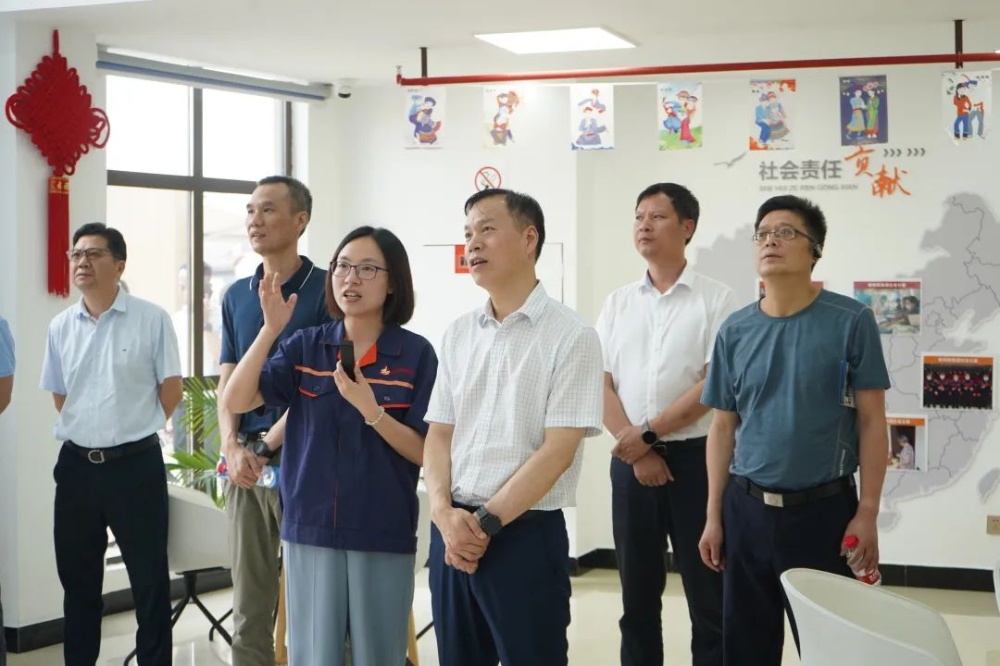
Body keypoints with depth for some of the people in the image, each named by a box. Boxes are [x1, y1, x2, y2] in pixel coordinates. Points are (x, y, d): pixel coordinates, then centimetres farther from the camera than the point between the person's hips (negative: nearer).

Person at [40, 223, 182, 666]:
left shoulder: (151, 319, -7)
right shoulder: (61, 326, 5)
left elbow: (171, 389, -2)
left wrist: (134, 430, 4)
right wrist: (93, 430, 11)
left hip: (136, 464, -4)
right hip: (76, 464, 4)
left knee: (149, 577, 3)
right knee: (77, 578, 13)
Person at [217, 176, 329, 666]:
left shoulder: (325, 290, -5)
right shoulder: (236, 295, 12)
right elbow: (227, 382, 11)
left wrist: (267, 446, -12)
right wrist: (232, 447, -5)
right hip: (245, 465, 5)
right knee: (249, 607, 10)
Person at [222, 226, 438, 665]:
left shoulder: (416, 354, -5)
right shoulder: (306, 346, 3)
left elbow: (426, 452, -8)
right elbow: (235, 402, -7)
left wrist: (369, 408, -22)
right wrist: (270, 329, -17)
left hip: (383, 534, -2)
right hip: (310, 529, 2)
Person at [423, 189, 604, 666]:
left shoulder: (571, 336, -7)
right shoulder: (458, 334, 10)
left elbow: (558, 450, -12)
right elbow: (438, 434, 9)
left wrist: (486, 522, -13)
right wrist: (445, 514, -8)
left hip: (525, 533, -5)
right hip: (453, 532, 5)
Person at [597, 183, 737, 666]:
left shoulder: (716, 299, -4)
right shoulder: (617, 303, 9)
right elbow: (601, 384, 4)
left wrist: (648, 434, -13)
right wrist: (637, 453, -8)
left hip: (695, 456, -4)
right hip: (629, 459, 4)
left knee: (708, 591, 2)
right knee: (638, 591, 12)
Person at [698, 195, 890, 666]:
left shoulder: (850, 321, -6)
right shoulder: (735, 331, 4)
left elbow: (871, 421, -5)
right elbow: (723, 427, 8)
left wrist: (867, 512, -10)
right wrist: (713, 515, 6)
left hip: (824, 508, -3)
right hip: (746, 508, 3)